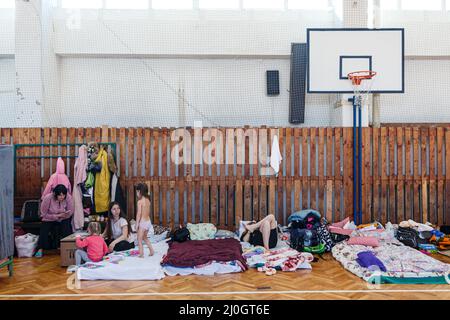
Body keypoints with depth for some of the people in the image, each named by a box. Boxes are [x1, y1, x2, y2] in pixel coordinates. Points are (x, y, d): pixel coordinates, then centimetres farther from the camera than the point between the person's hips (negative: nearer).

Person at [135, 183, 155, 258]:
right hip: (148, 221, 8)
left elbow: (139, 214, -17)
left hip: (142, 222, -8)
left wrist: (137, 224, -9)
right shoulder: (148, 200, 6)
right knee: (145, 238, 24)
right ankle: (151, 250, 22)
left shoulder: (140, 201, -16)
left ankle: (141, 254, 8)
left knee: (139, 239, 6)